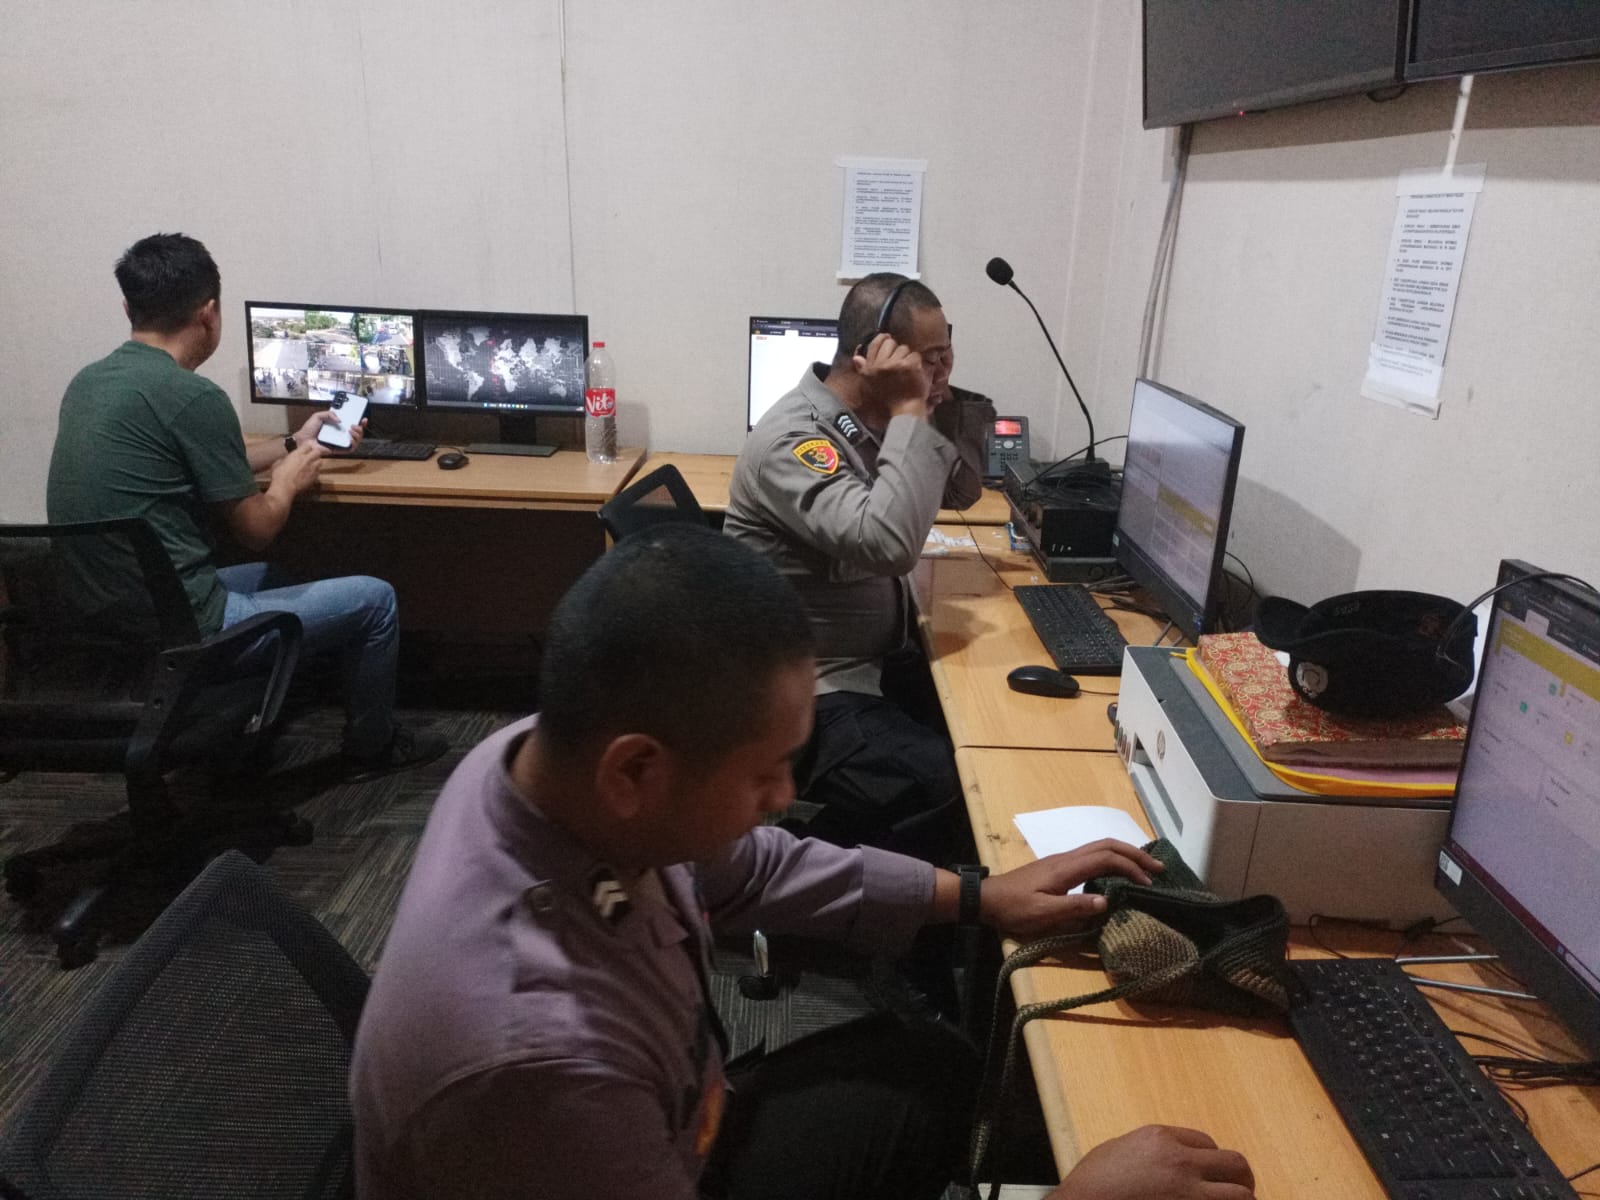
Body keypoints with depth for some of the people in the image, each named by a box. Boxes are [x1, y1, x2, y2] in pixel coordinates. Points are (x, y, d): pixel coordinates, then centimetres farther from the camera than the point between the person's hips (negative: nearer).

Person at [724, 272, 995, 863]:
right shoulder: (793, 437, -22)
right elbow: (888, 544, -35)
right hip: (807, 691, -9)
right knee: (948, 790, -27)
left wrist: (942, 397, 1)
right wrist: (911, 409, -26)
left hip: (879, 659, 9)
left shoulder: (873, 420, 6)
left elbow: (963, 490, 16)